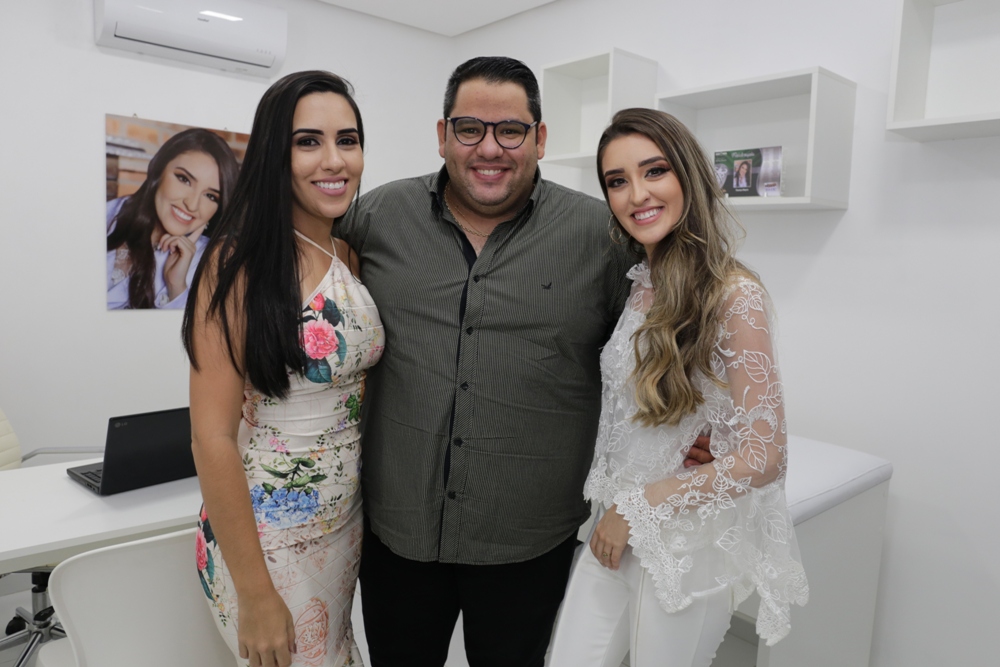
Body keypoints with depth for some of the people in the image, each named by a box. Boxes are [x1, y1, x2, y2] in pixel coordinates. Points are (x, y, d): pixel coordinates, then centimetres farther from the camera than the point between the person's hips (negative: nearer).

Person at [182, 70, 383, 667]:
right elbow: (212, 437, -20)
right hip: (266, 536, -6)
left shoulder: (352, 253, 0)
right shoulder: (240, 263, -19)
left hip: (348, 522, 6)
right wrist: (254, 596, -16)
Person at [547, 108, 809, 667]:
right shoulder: (633, 284, 2)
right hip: (617, 533, 6)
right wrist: (613, 508, -4)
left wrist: (639, 505, -13)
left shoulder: (734, 294, -18)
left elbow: (763, 458, -18)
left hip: (689, 545, -5)